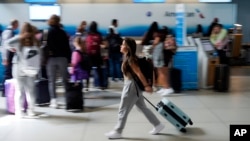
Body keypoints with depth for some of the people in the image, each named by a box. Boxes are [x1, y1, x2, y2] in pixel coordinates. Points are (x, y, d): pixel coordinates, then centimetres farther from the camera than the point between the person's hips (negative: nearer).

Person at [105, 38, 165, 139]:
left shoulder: (130, 60, -19)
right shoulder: (128, 58, 10)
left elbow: (139, 73, -23)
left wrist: (146, 86, -25)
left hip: (132, 86, -10)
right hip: (131, 86, 10)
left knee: (123, 110, 1)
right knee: (143, 107, 16)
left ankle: (117, 132, 13)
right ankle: (157, 125, 24)